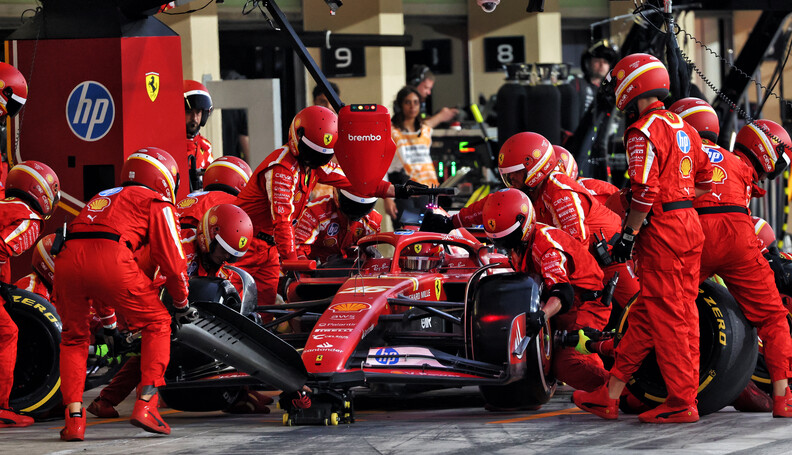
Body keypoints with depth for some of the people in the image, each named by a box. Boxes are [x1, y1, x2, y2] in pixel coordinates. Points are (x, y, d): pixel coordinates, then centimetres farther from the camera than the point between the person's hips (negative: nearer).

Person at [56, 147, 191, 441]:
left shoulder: (101, 198, 39)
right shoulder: (156, 202, 20)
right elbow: (171, 259, 13)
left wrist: (117, 316, 52)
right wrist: (182, 305, 29)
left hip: (67, 259, 5)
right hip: (110, 259, -5)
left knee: (73, 338, 24)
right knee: (157, 323, 15)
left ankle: (74, 419, 11)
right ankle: (145, 405, 4)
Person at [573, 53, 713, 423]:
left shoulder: (644, 132, -13)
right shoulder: (683, 128, 14)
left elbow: (645, 191, -20)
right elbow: (706, 180, 19)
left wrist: (628, 233, -13)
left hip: (662, 232, -9)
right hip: (690, 226, 9)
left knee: (666, 315, -3)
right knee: (644, 313, 10)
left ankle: (682, 402, -2)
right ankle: (610, 395, 16)